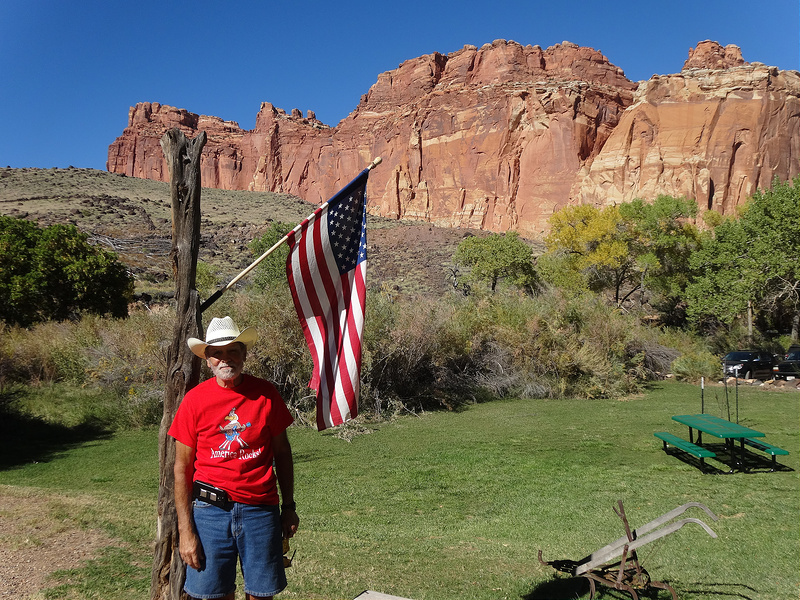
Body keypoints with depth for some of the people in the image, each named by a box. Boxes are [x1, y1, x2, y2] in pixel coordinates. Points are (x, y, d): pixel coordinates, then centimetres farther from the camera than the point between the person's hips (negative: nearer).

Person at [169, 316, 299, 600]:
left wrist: (289, 506, 6)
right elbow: (182, 469, -1)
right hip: (210, 510, -1)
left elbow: (282, 452, 8)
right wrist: (185, 531, -4)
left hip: (261, 510, 1)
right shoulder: (195, 400, -4)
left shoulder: (265, 393, -1)